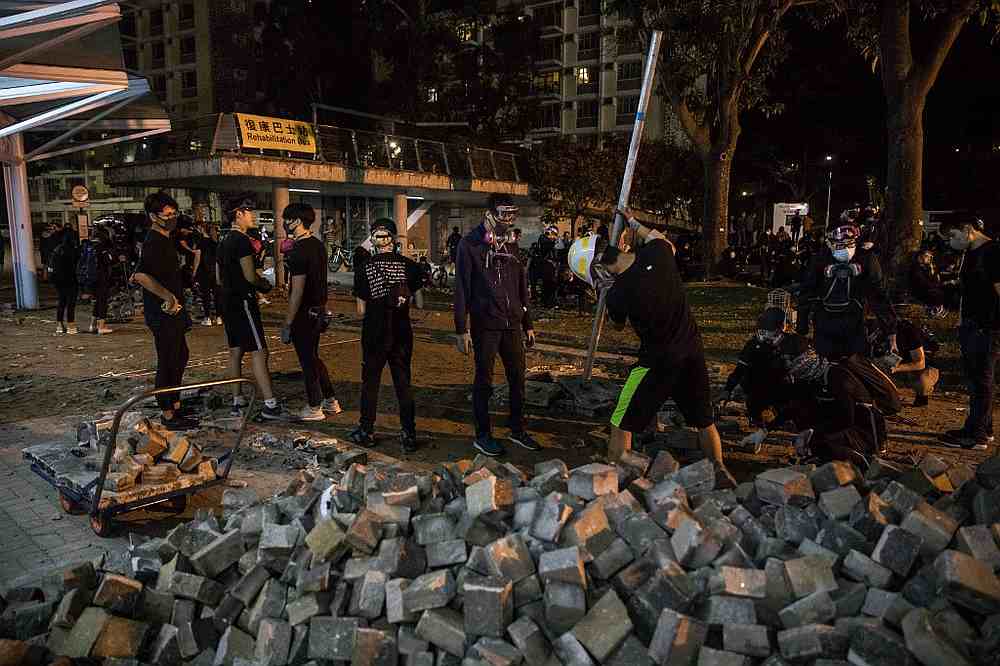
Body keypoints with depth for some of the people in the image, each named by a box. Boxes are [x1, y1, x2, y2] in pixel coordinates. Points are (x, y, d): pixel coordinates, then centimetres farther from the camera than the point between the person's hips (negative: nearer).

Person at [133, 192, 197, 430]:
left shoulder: (165, 240, 14)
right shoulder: (153, 242, -18)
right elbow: (141, 275, -33)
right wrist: (168, 297, -31)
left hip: (173, 311, 10)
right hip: (163, 312, -10)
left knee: (180, 356, 19)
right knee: (168, 362, -3)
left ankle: (175, 405, 31)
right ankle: (168, 415, 6)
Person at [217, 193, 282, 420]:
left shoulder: (224, 242, 15)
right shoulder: (242, 240, -15)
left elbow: (219, 278, 20)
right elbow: (250, 276, -19)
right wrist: (266, 285, -1)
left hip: (228, 301, 10)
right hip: (243, 302, -10)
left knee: (236, 350, 13)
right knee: (258, 351, -11)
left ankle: (237, 400, 18)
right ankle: (270, 405, -13)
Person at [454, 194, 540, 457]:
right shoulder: (471, 245, -6)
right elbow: (461, 289, -9)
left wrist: (528, 324, 15)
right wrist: (461, 330, -13)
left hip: (512, 324, 5)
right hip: (484, 324, -5)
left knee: (518, 378, 10)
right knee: (484, 380, 4)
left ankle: (518, 430, 25)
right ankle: (482, 435, 15)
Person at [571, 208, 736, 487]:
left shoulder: (618, 293, -20)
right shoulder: (657, 253, -10)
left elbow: (619, 325, 5)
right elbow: (664, 241, 19)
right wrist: (633, 223, 28)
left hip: (658, 361, -6)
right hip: (693, 351, 6)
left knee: (621, 427, 8)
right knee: (704, 420, 23)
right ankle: (720, 472, 34)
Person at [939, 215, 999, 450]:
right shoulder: (970, 253, 15)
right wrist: (961, 320, 20)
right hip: (970, 326, 9)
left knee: (981, 380, -4)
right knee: (975, 378, 14)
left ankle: (976, 435, 2)